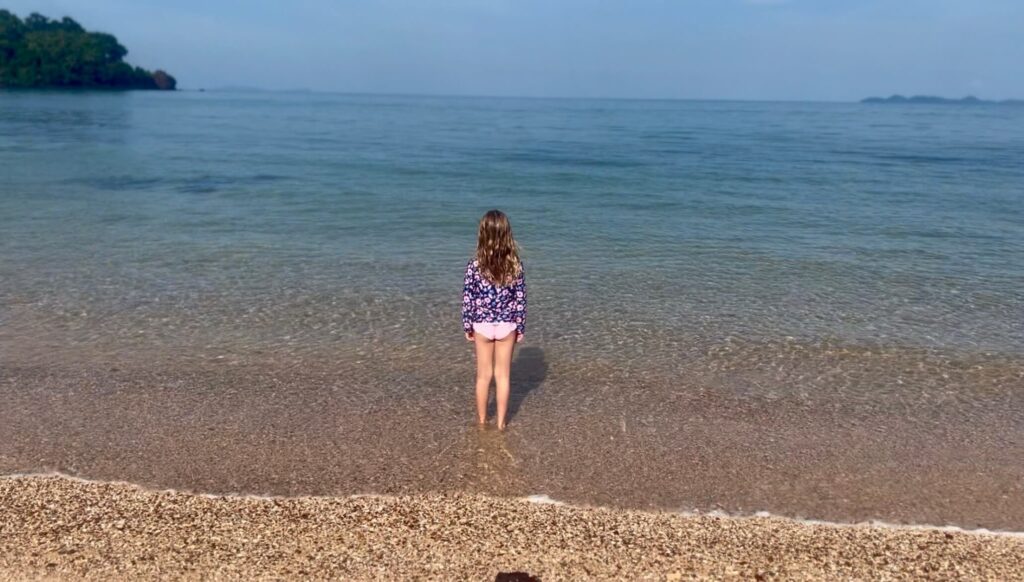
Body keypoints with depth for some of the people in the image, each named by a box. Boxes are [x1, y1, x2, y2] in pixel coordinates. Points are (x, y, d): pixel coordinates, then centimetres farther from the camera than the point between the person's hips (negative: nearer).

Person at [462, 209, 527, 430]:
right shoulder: (515, 265, -10)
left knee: (484, 375, 15)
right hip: (507, 326, 1)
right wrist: (520, 327, 5)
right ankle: (501, 422, 21)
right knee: (503, 375, 13)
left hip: (482, 326, 0)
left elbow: (467, 299, -9)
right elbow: (520, 300, -5)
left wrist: (467, 326, 3)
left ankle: (482, 420, 28)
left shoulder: (475, 265, -14)